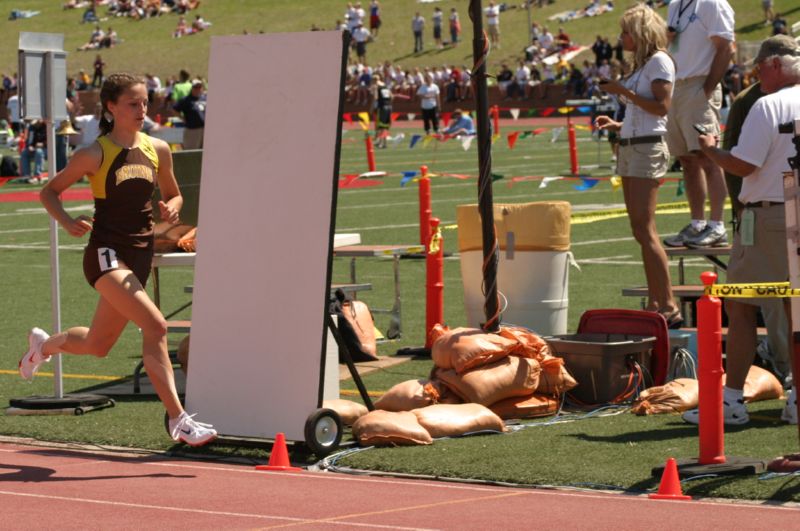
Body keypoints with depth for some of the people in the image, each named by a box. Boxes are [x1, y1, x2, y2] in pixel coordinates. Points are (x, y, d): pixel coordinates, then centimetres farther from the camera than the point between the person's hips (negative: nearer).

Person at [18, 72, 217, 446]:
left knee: (97, 346, 19)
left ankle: (44, 345, 51)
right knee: (155, 326, -24)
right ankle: (178, 419, -22)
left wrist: (172, 208, -5)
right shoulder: (95, 155, -8)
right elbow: (48, 192, 1)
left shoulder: (158, 150, 5)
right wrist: (68, 223, -17)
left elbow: (173, 195, 19)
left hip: (140, 255, 6)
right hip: (106, 254, -6)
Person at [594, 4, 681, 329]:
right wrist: (616, 125, 11)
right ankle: (654, 304, 8)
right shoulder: (641, 64, 20)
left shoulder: (659, 61, -7)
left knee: (645, 230, -14)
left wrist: (624, 92, -14)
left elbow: (661, 107, -16)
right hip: (630, 146, 10)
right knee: (640, 231, 7)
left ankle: (669, 306, -15)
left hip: (648, 148, -10)